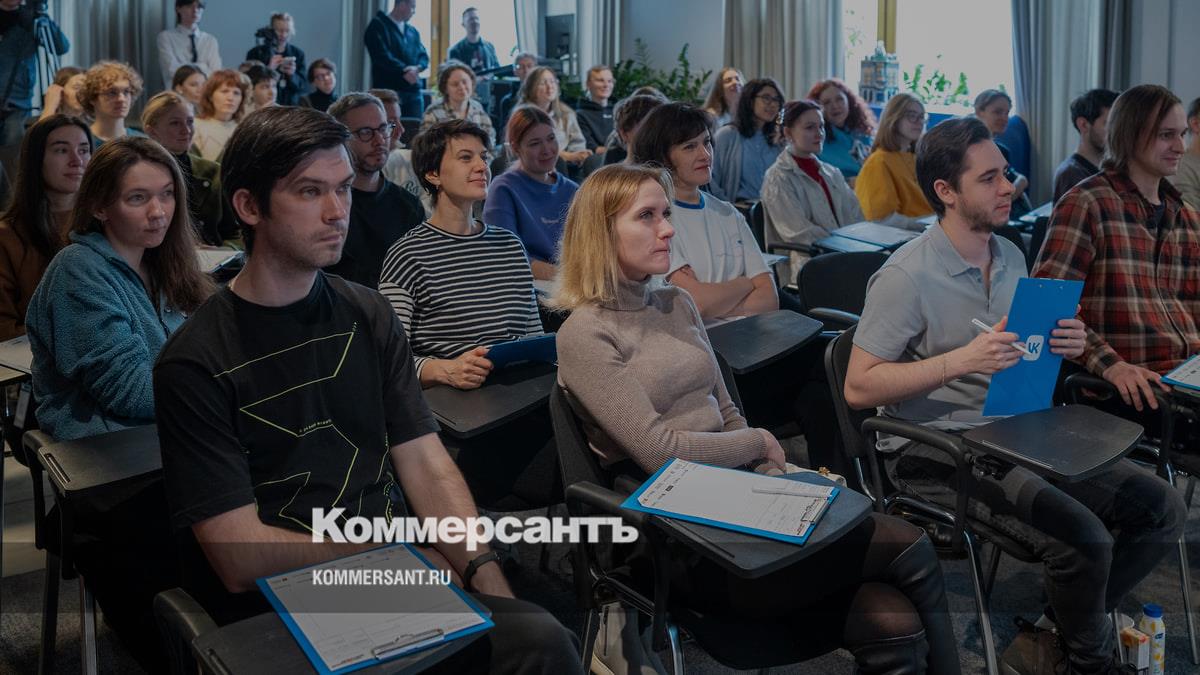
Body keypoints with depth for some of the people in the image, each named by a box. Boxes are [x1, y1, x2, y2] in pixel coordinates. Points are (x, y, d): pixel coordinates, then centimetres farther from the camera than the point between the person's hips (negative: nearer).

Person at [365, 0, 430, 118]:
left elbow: (423, 56, 13)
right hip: (388, 91, -6)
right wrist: (404, 71, -20)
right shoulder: (378, 26, 0)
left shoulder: (413, 32, 20)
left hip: (413, 91, 6)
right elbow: (382, 56, -12)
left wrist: (417, 67, -10)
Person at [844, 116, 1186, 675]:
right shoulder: (907, 276, -15)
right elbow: (859, 387, -17)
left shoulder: (1011, 257, 11)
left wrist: (1063, 347, -3)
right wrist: (962, 361, -26)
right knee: (1083, 539, -25)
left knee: (1161, 509, -2)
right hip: (936, 452, -8)